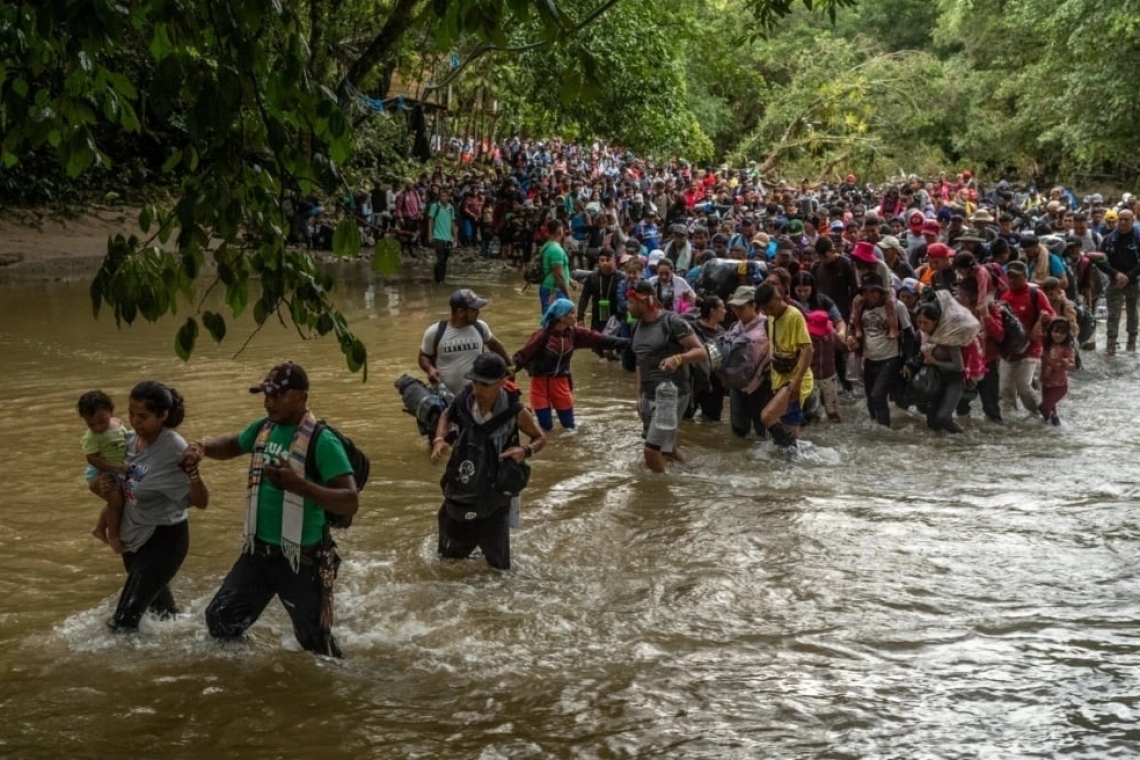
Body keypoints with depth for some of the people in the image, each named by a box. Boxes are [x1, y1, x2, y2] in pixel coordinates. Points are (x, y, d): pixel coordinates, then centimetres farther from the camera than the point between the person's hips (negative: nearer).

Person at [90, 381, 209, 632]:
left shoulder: (174, 450, -25)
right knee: (162, 611, 30)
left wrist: (192, 471, -45)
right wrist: (100, 486, -17)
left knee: (123, 622, -14)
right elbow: (98, 481, 6)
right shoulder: (128, 440, -6)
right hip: (134, 538, 8)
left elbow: (201, 502, -26)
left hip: (164, 540, -8)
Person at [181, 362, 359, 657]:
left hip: (303, 559, -7)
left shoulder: (322, 442, -20)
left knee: (315, 643, 6)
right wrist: (203, 446, 2)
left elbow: (350, 502, -26)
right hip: (259, 551, 7)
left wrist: (298, 484, -37)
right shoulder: (263, 428, 2)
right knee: (220, 618, 11)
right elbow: (232, 444, 24)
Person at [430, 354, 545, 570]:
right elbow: (446, 416, 10)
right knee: (450, 558, 22)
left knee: (497, 566, 6)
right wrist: (439, 440, -9)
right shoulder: (464, 400, -14)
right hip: (460, 494, 3)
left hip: (493, 497, -3)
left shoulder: (514, 412, -22)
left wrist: (526, 451, -25)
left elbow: (540, 438, -4)